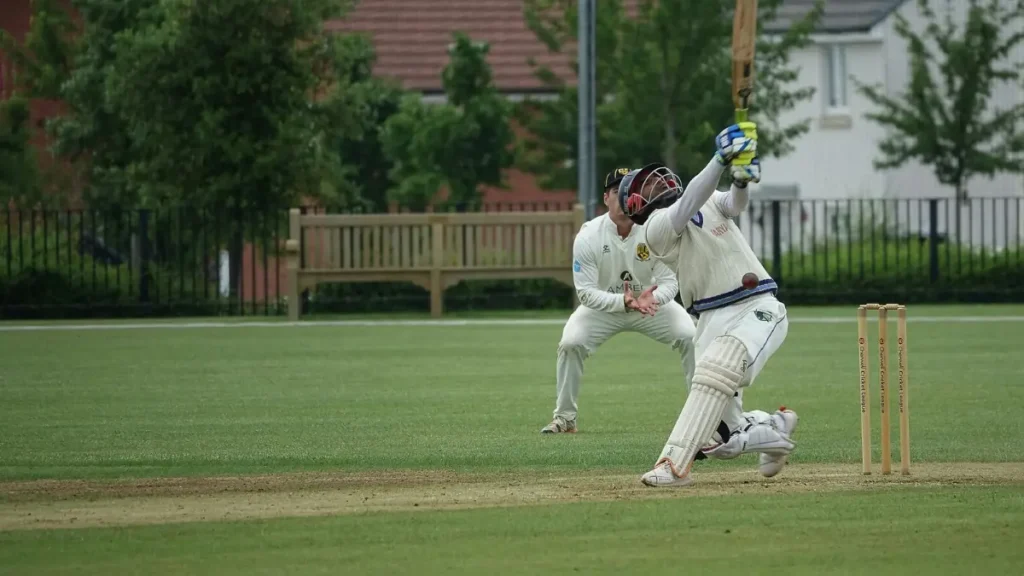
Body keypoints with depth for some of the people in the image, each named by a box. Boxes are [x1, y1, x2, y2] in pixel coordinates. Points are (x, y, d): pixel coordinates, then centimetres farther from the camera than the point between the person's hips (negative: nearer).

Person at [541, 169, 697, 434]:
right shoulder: (588, 236, -23)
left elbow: (669, 281, -18)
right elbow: (586, 292, -23)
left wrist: (653, 298, -43)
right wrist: (622, 301, -40)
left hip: (651, 301, 1)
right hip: (603, 305, -1)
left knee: (690, 338, -20)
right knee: (570, 343, -24)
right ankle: (564, 418, -5)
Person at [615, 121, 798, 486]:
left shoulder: (710, 202, 18)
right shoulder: (656, 227, 2)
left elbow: (735, 204, -4)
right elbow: (688, 206, -16)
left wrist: (741, 181, -27)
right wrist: (721, 160, -27)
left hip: (758, 309, 1)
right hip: (713, 319, -1)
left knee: (717, 370, -29)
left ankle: (674, 465, -32)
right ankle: (769, 429, 28)